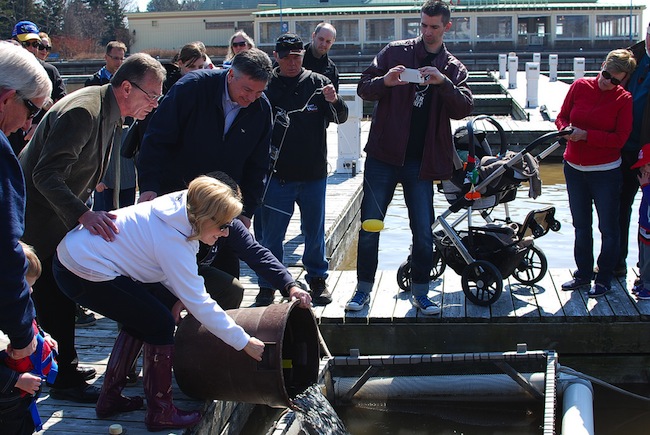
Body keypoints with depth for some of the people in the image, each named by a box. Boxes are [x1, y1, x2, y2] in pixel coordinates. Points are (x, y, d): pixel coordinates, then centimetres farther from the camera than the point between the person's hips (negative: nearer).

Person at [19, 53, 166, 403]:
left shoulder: (107, 111, 4)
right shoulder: (83, 112, -28)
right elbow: (45, 175, -33)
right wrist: (84, 214, -42)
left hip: (61, 214, 10)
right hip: (38, 217, -10)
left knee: (61, 297, 18)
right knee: (54, 299, -2)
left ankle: (63, 370, 31)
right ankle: (65, 380, 9)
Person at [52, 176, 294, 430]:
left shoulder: (178, 208, -1)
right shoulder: (173, 240, -25)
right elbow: (199, 303, -22)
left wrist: (179, 298, -3)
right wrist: (244, 342, -16)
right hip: (85, 274, -9)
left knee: (140, 319, 20)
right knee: (160, 324, -5)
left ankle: (109, 399, 28)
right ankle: (160, 413, 6)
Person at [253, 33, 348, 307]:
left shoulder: (318, 83, 3)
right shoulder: (266, 86, 0)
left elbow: (341, 118, -1)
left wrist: (335, 101, -23)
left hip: (314, 174, 1)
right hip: (277, 174, -1)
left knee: (315, 232, 13)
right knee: (270, 234, 2)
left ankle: (317, 279, 28)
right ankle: (267, 284, 15)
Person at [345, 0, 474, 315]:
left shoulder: (454, 69, 9)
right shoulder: (395, 52, 5)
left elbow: (463, 109, -5)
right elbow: (363, 88, 2)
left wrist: (444, 83, -22)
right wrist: (385, 81, -20)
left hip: (421, 161, 1)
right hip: (383, 155, -1)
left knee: (423, 232, 3)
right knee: (369, 227, 2)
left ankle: (420, 292, 18)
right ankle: (363, 289, 16)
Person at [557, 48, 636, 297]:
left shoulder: (623, 99, -9)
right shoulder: (580, 86, -1)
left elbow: (619, 139, -14)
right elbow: (562, 116, 7)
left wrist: (586, 135, -22)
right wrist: (566, 129, -16)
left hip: (605, 172, -3)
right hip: (574, 167, 4)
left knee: (608, 228, 4)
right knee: (581, 225, 15)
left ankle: (604, 279, 17)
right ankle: (583, 274, 28)